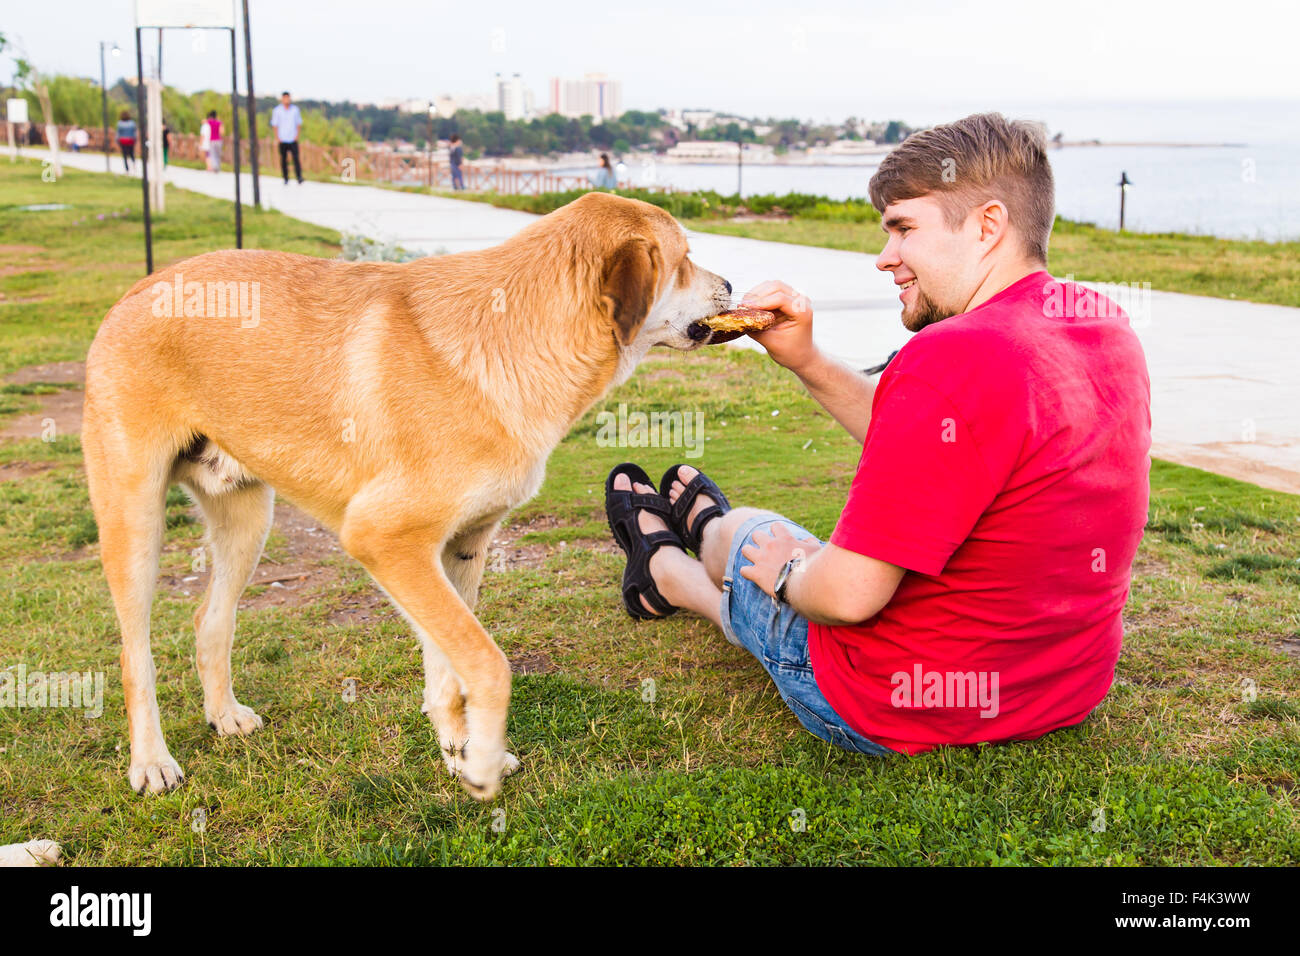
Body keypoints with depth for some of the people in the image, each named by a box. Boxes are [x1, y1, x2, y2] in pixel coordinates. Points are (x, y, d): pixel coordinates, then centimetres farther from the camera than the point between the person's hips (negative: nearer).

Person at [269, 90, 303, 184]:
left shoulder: (295, 109, 5)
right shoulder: (277, 110, 1)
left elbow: (299, 122, 13)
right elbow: (274, 124, 6)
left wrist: (297, 134, 2)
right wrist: (277, 136, -2)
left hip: (293, 139, 0)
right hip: (282, 139, 0)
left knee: (296, 158, -12)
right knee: (283, 159, 2)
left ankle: (299, 178, -14)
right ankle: (286, 179, 11)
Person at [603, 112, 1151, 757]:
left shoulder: (949, 359, -31)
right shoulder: (1106, 326, -1)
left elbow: (849, 595, -29)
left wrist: (786, 572, -6)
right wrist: (806, 362, 3)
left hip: (901, 717, -7)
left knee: (749, 534, 21)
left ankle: (662, 565, 57)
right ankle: (701, 528, 64)